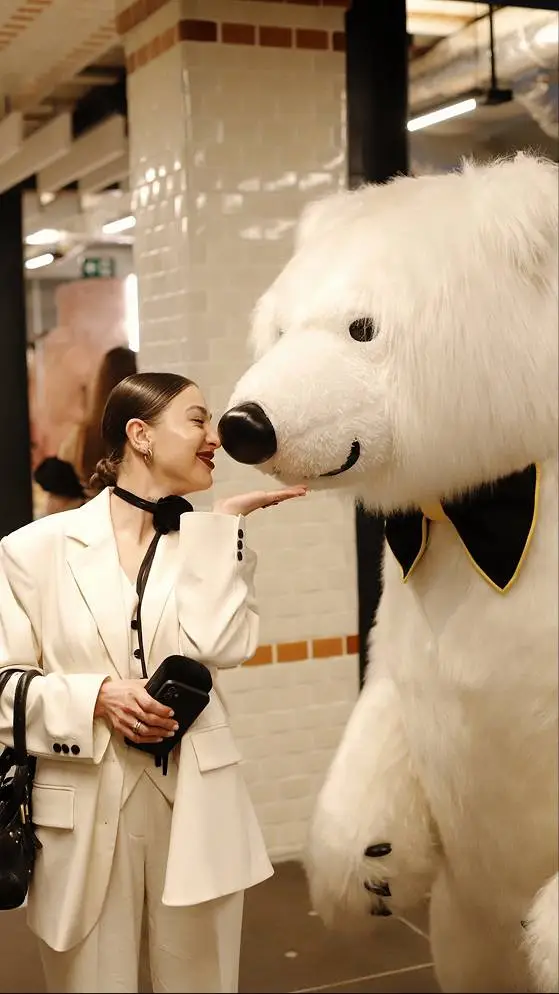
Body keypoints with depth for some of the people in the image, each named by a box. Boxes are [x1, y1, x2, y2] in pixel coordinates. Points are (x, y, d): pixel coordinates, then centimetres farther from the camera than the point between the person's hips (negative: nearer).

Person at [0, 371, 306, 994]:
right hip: (84, 808, -2)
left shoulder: (212, 543, 6)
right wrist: (96, 696, -15)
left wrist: (224, 523, -9)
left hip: (196, 803, 2)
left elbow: (222, 647, -10)